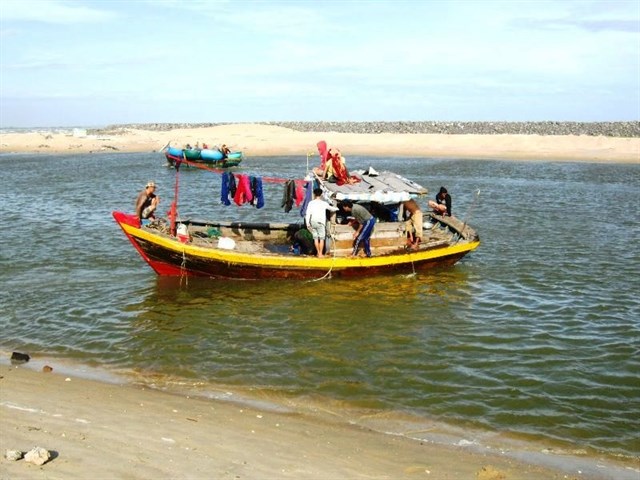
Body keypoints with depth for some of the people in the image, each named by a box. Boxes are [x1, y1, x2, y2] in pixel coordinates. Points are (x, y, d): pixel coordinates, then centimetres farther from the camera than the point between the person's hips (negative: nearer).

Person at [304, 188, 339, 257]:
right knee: (321, 238, 4)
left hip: (313, 222, 3)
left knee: (315, 238, 13)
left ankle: (318, 252, 21)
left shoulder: (311, 203, 3)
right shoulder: (323, 203, 0)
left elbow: (308, 214, -2)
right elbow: (331, 208, 17)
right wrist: (336, 208, 39)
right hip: (320, 222, -2)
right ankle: (320, 254, 1)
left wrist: (307, 223, 3)